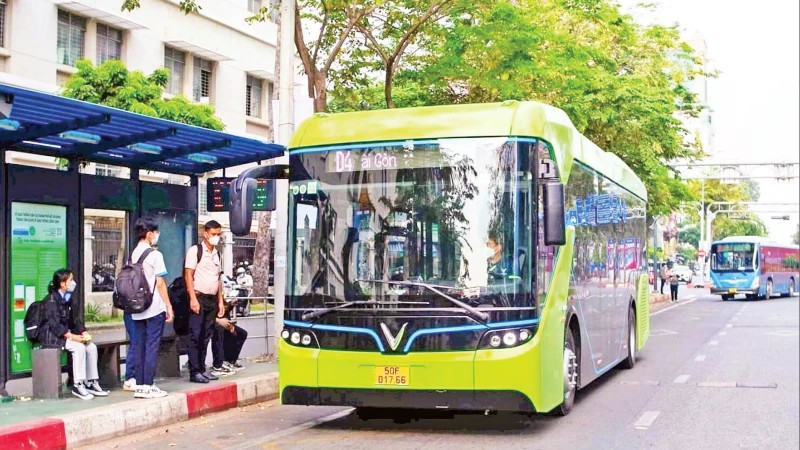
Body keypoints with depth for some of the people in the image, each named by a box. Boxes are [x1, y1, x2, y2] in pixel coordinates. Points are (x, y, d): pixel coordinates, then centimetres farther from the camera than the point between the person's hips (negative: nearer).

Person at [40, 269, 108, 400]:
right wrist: (73, 337, -28)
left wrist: (84, 333, -5)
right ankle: (77, 385, -26)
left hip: (68, 334, 8)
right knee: (79, 347, -29)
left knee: (92, 347, -13)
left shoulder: (69, 298, 14)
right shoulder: (51, 300, -12)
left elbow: (76, 320, 14)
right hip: (53, 337, -8)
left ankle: (91, 383, -10)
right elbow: (55, 324, -20)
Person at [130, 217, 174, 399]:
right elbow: (160, 283, -10)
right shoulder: (155, 254, -10)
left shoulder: (133, 254, 9)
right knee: (152, 347, -3)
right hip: (154, 308, -6)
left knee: (139, 347, 9)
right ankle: (148, 386, -3)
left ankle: (139, 385, 12)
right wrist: (169, 306, -5)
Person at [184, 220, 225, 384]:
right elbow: (188, 275, -10)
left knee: (206, 336, 9)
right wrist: (193, 298, -18)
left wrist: (220, 301, 14)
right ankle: (194, 372, -6)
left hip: (212, 299, 7)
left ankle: (202, 369, 15)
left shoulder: (217, 255, 16)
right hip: (199, 298, -7)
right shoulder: (195, 251, -5)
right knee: (195, 336, -7)